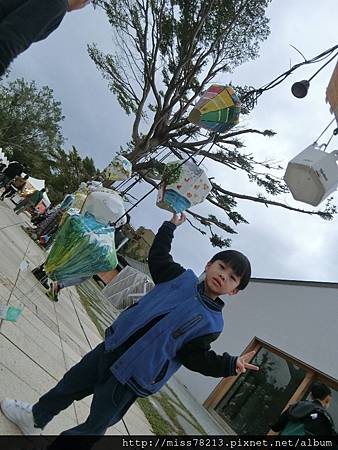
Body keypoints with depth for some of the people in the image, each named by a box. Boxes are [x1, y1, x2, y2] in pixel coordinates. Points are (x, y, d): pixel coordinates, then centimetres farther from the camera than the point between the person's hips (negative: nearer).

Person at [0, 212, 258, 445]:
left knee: (95, 427, 10)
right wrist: (171, 226, 12)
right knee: (70, 385, 23)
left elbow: (197, 358, -12)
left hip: (131, 380, -4)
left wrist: (231, 365, -24)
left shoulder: (213, 323, -10)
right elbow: (157, 256, 11)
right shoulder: (183, 277, -1)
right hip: (112, 347, 4)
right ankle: (36, 417, 50)